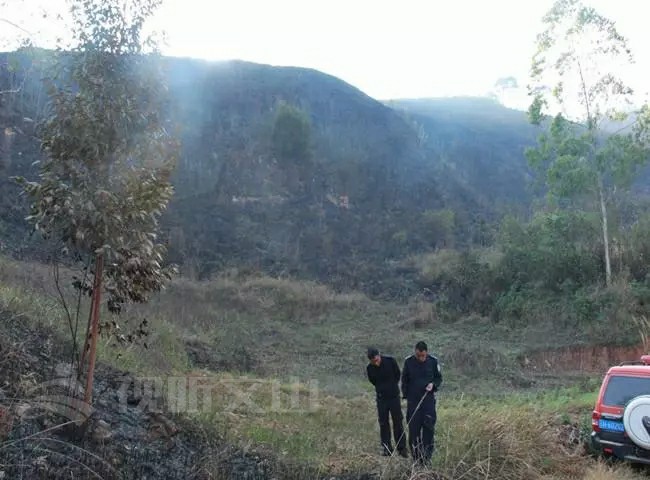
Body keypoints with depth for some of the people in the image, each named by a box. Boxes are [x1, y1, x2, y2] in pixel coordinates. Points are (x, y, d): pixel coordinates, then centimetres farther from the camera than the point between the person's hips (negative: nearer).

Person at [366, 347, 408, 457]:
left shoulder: (390, 361, -15)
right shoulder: (369, 368, -11)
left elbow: (397, 375, 3)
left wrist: (392, 387, 8)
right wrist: (381, 389, 6)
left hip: (394, 396, -1)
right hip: (381, 398, 2)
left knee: (398, 422, 0)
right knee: (383, 423, 5)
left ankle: (402, 448, 8)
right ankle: (386, 448, 14)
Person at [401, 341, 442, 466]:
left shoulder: (433, 361, -4)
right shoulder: (408, 361, -3)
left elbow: (439, 378, 9)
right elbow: (404, 380, 9)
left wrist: (433, 384, -12)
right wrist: (406, 395, 3)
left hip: (428, 400, 0)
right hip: (413, 401, 1)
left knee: (428, 428, -2)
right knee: (413, 429, 2)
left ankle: (426, 458, 7)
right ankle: (416, 457, 13)